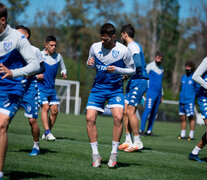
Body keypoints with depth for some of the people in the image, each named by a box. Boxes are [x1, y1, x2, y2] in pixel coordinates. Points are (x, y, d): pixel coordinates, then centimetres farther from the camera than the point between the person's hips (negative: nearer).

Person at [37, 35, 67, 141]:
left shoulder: (58, 56, 8)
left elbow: (63, 68, 22)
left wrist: (64, 73, -1)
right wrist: (36, 75, -16)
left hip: (51, 88, 5)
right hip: (40, 86, -5)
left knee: (55, 110, -1)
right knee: (45, 107, -19)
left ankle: (46, 133, 12)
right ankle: (47, 132, -23)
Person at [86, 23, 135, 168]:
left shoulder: (123, 50, -11)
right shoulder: (95, 47, -3)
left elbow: (132, 70, 0)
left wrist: (117, 70, -17)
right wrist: (89, 63, -9)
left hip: (115, 88, -3)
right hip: (98, 87, 3)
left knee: (118, 117, -21)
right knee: (90, 118, -11)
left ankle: (114, 153, -5)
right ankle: (96, 154, 2)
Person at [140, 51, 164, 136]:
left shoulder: (161, 69, 19)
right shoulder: (150, 66, -2)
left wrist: (161, 94, 22)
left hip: (158, 93, 7)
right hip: (151, 92, -7)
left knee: (154, 112, 4)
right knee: (148, 110, -14)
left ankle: (149, 130, 6)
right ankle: (142, 129, -14)